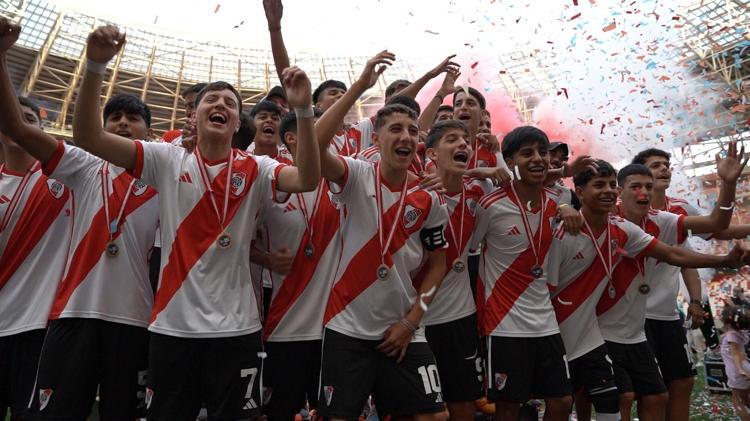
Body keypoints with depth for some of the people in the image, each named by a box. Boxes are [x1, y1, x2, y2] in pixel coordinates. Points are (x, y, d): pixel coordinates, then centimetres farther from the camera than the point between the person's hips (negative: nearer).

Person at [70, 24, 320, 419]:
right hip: (172, 324, 1)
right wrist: (95, 65, -18)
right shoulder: (168, 160, 1)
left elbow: (308, 179, -19)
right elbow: (88, 136, -6)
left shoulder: (255, 169, -2)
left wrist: (303, 109, -29)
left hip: (235, 327, -1)